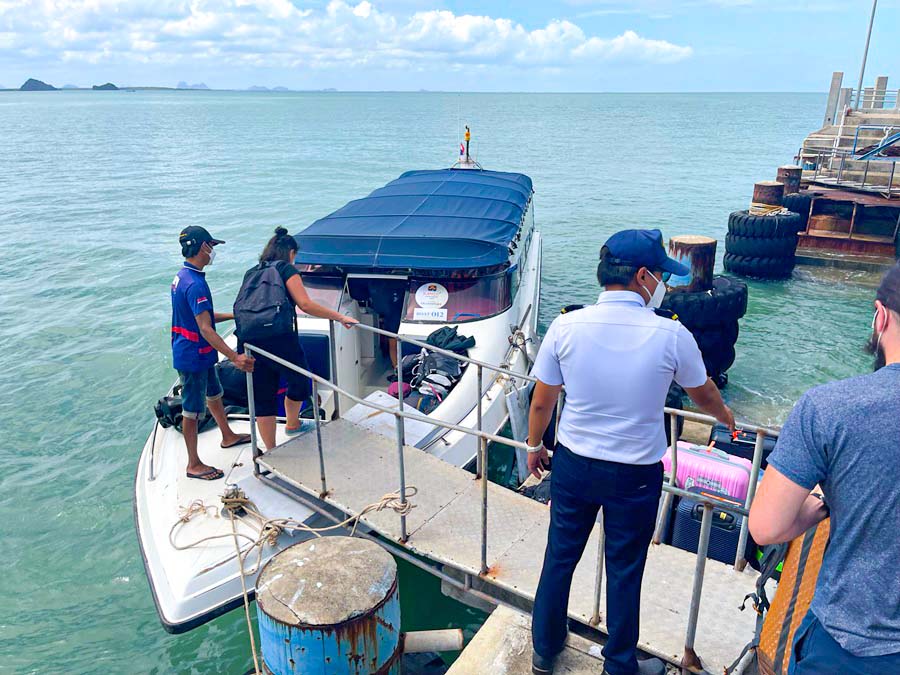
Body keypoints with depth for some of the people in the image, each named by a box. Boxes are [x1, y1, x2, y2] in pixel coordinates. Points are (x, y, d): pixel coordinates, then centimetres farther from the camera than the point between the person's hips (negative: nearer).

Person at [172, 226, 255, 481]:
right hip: (192, 356, -10)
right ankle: (193, 465, 16)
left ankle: (228, 436, 46)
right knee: (192, 409, 2)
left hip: (199, 354, 10)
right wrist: (234, 357, -34)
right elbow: (205, 329, -31)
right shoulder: (195, 284, -26)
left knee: (214, 393, 26)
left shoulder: (182, 276, 6)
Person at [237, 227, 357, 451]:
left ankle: (271, 452, 19)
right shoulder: (286, 269, 0)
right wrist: (340, 317, -9)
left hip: (251, 341, 6)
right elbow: (305, 305, -12)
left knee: (262, 397, 12)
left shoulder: (251, 272, 18)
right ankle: (292, 425, 41)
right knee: (300, 381, 22)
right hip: (280, 340, -6)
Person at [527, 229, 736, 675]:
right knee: (625, 571, 17)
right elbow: (703, 395, 3)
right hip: (636, 474, -1)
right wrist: (726, 417, 26)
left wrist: (534, 446, 15)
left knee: (560, 557, 19)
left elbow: (541, 403, -4)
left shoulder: (566, 327, -13)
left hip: (574, 464, 2)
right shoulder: (671, 335, -16)